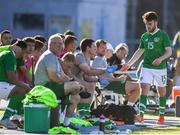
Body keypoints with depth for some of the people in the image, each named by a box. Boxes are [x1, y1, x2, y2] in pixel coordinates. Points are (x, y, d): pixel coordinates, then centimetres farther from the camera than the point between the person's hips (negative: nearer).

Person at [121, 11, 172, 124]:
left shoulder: (163, 35, -5)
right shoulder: (144, 37, 10)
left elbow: (169, 51, -10)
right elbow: (140, 51, 21)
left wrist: (160, 59, -28)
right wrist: (129, 64, 19)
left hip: (160, 68, -3)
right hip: (146, 67, 3)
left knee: (162, 91, 7)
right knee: (144, 88, -11)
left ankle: (162, 115, 20)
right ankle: (141, 115, -19)